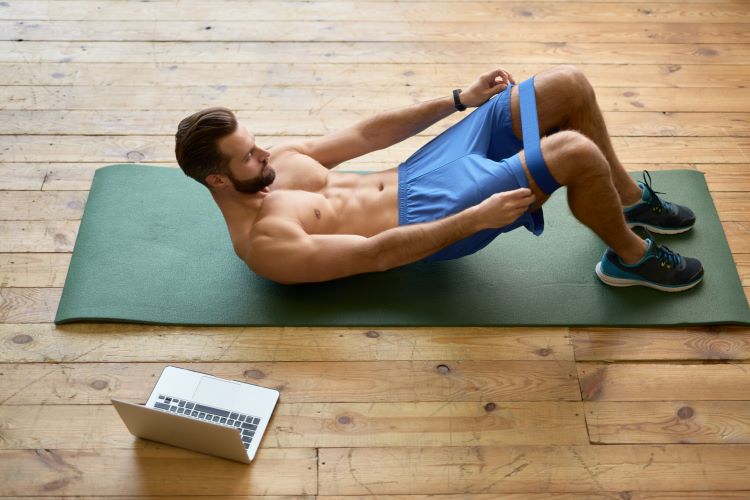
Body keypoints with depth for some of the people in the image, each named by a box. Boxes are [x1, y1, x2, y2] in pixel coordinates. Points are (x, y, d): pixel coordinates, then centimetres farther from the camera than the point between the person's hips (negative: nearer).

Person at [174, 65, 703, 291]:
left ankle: (629, 198, 20)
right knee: (576, 153, -25)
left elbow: (365, 133, 11)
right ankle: (632, 257, 4)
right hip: (433, 213, -8)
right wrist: (477, 218, -28)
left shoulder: (278, 162, 7)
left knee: (569, 84, -2)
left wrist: (458, 99, 10)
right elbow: (376, 253, -23)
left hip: (416, 173, 9)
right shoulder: (264, 245, -17)